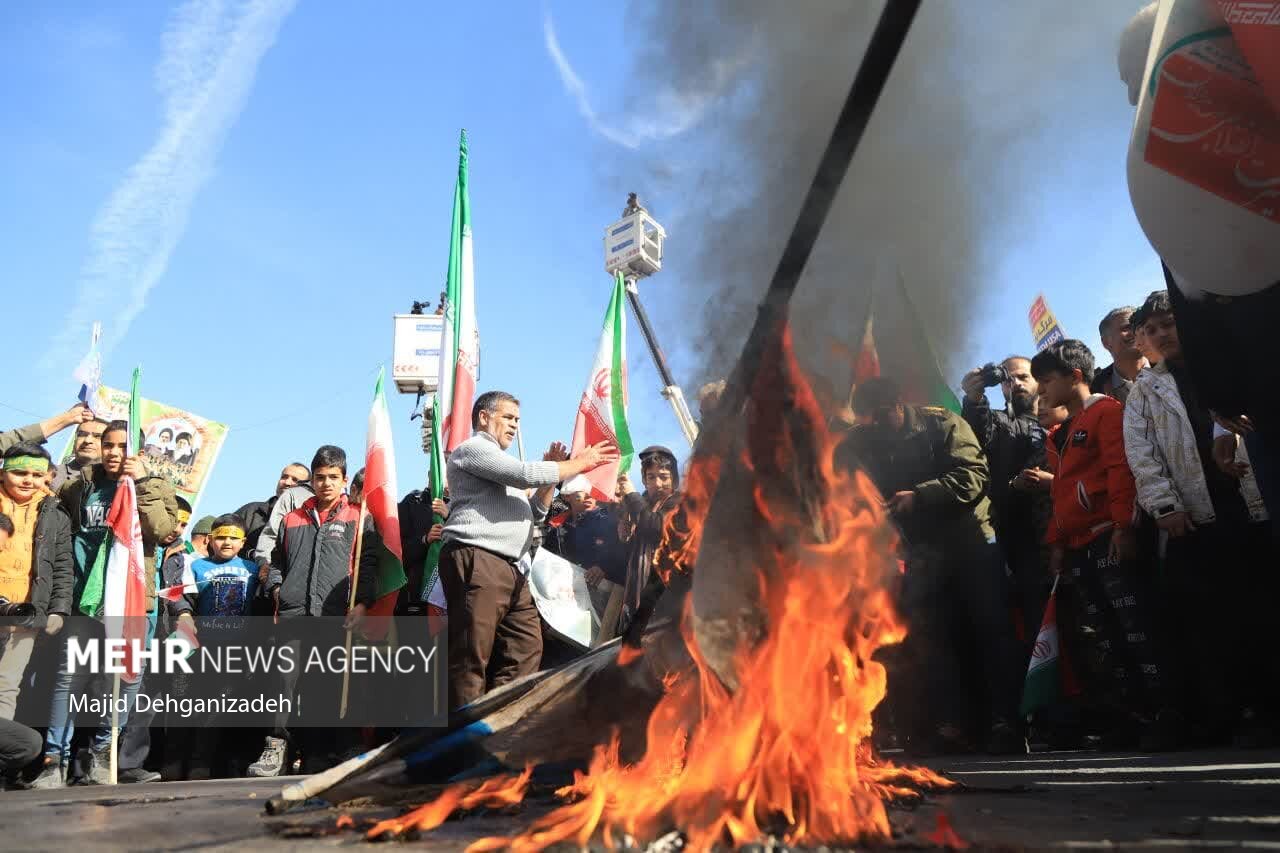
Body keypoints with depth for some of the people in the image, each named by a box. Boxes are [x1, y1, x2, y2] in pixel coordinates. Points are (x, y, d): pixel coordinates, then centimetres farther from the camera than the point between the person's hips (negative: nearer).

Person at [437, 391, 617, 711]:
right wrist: (579, 463, -3)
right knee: (471, 659, -10)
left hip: (507, 570, 10)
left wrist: (551, 470, 16)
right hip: (476, 563, -10)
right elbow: (527, 474, -13)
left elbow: (536, 511, 28)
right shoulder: (472, 449, 0)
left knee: (526, 649, 5)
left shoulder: (501, 465, 30)